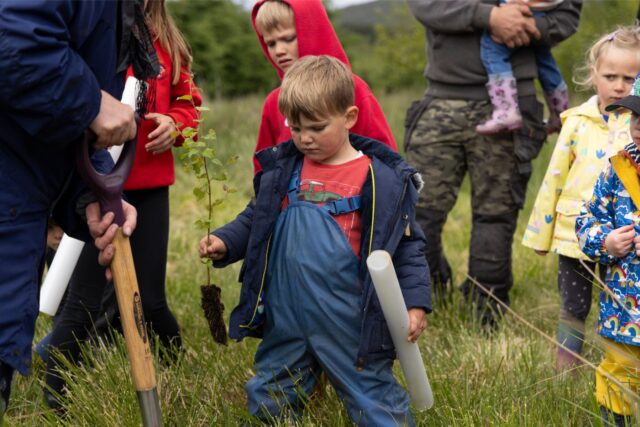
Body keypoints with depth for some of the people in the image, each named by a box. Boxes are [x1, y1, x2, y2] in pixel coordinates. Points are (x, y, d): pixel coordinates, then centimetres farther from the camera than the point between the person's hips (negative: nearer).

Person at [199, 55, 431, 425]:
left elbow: (407, 245, -3)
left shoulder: (382, 179, -7)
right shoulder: (282, 169, 5)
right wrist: (225, 243, 0)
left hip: (349, 325, -5)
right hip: (285, 321, 5)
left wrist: (416, 302, -10)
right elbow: (255, 221, 17)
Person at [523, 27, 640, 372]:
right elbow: (554, 178, 4)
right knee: (573, 307, 12)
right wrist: (540, 233, 6)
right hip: (574, 231, 1)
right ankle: (564, 374, 24)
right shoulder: (578, 121, -1)